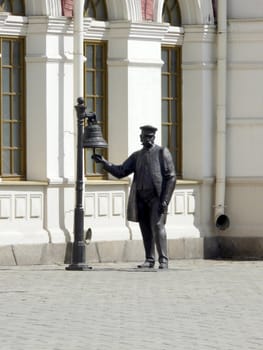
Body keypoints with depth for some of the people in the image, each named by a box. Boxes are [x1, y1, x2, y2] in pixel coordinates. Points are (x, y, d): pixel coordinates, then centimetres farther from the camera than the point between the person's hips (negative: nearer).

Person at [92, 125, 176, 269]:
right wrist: (104, 163, -4)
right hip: (141, 198, 5)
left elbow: (170, 177, -4)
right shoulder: (136, 156, 17)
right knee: (146, 230, 4)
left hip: (157, 197, -5)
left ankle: (163, 260, -14)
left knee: (157, 226, -14)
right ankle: (149, 260, 9)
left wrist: (165, 199, -13)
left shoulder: (162, 152, 2)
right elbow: (120, 172, 12)